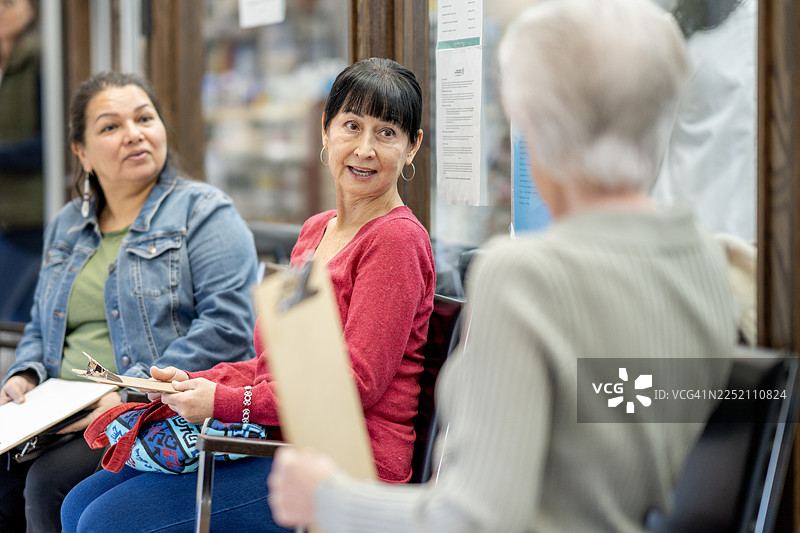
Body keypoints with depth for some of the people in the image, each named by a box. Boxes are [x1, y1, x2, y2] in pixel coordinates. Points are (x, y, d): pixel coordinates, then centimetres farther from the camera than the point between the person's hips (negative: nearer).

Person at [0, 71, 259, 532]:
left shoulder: (205, 213, 0)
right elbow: (41, 328, 30)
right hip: (65, 416, 6)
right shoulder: (67, 227, 21)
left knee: (49, 482, -29)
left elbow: (227, 326, -13)